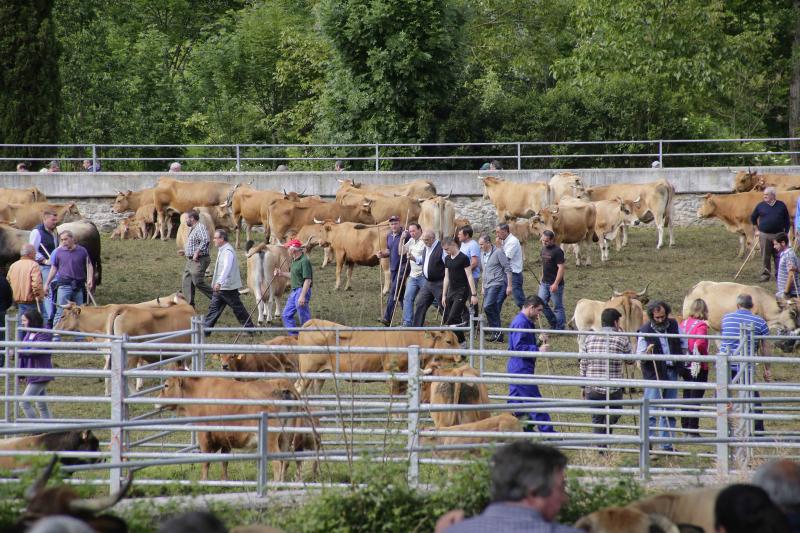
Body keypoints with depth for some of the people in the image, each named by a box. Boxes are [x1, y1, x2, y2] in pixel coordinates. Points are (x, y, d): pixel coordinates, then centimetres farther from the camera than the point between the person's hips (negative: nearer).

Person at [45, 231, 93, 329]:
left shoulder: (82, 251, 6)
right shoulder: (58, 252, 6)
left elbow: (89, 265, 11)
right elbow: (54, 268, 13)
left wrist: (89, 279, -4)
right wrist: (46, 284, 12)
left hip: (79, 286, 1)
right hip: (64, 285, -1)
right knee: (61, 312, -7)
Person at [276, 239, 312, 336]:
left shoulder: (304, 261, -18)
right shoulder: (294, 260, 12)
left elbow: (307, 280, -22)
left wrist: (302, 296, -26)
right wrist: (281, 273, 19)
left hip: (302, 290, -10)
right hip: (294, 291, 10)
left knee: (304, 317, -4)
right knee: (286, 315, 12)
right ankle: (294, 336, 18)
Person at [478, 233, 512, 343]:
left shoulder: (498, 252, -8)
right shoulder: (483, 254, 16)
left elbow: (508, 269, -9)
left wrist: (509, 286, -12)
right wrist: (482, 287, 24)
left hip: (497, 284, -8)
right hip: (488, 286, 8)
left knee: (488, 306, -23)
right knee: (494, 310, 6)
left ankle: (496, 331, -15)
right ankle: (498, 336, 10)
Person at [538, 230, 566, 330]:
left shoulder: (557, 251, -15)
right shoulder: (544, 249, 10)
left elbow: (561, 268, -18)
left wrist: (556, 284, -22)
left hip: (555, 284, -8)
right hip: (545, 283, 8)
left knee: (558, 307, 1)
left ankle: (560, 328, 8)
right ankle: (554, 324, 21)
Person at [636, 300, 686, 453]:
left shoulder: (673, 325, 3)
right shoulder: (645, 331, -10)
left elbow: (683, 343, 21)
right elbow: (639, 356, -8)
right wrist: (647, 353, -28)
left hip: (672, 372, 5)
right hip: (654, 374, -5)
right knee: (651, 411, -11)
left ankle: (667, 445, 18)